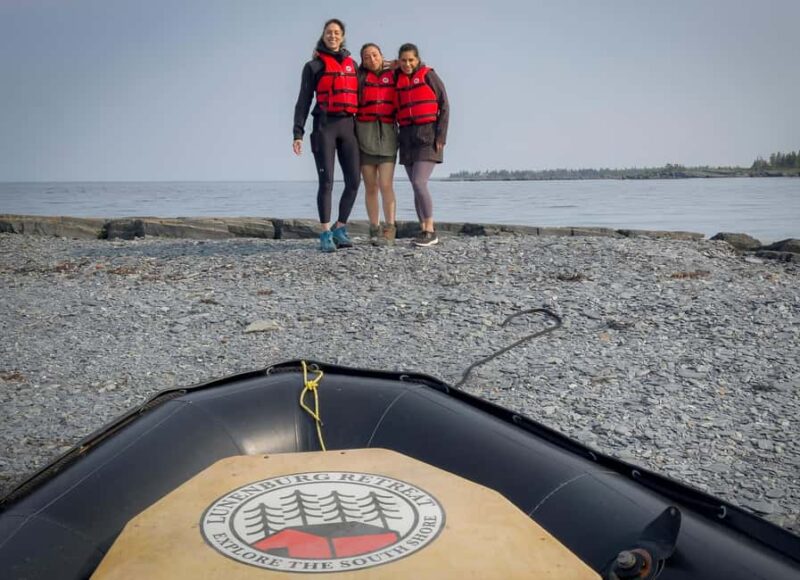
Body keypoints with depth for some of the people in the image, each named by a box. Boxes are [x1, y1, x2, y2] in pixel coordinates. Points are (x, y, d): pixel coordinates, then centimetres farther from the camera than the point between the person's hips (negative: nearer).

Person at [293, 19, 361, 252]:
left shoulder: (352, 64, 18)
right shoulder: (314, 66, 6)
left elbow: (359, 96, 22)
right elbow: (303, 101, 2)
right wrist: (298, 133, -7)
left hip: (348, 126, 4)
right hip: (324, 126, -4)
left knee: (354, 180, -4)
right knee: (326, 181, -8)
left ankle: (340, 228, 10)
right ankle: (326, 234, -2)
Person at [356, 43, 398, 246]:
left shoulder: (393, 75, 10)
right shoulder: (359, 77, 10)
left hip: (387, 133, -1)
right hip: (365, 135, 1)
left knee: (386, 185, -11)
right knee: (370, 187, 3)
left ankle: (389, 231, -12)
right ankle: (375, 229, 8)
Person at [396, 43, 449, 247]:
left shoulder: (429, 76, 0)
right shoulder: (397, 81, 13)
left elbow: (444, 106, -3)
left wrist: (441, 136, -11)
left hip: (428, 136, -5)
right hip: (407, 138, 5)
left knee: (419, 183, -17)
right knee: (417, 186, 5)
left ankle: (430, 230, -9)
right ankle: (424, 231, 10)